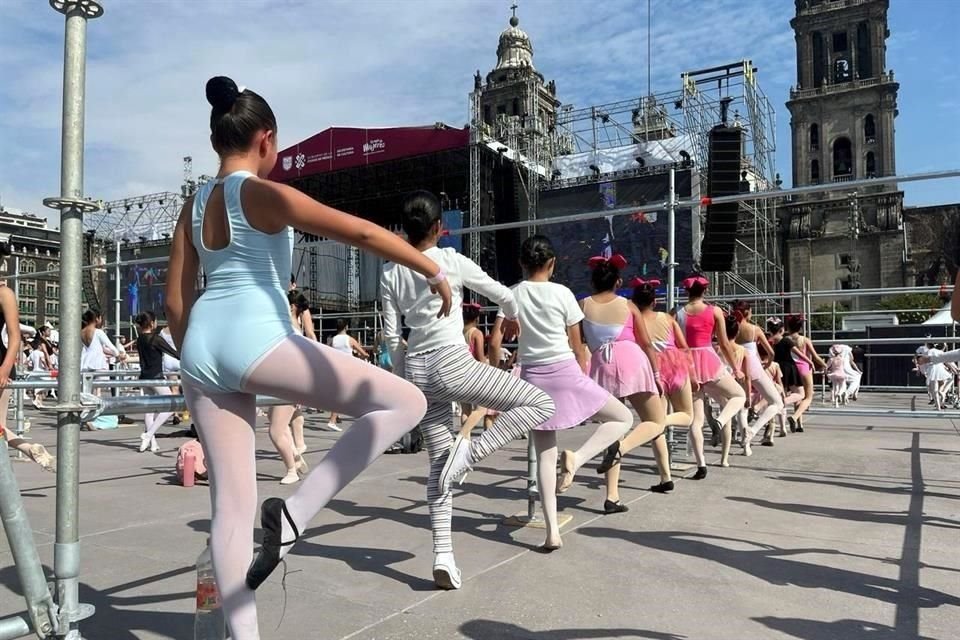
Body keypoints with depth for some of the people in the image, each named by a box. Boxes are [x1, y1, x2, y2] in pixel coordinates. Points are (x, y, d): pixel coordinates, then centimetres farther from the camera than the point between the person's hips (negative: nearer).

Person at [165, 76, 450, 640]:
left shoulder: (194, 204, 17)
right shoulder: (264, 194, -4)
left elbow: (176, 299, 18)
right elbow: (362, 232, -15)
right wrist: (435, 272, -8)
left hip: (203, 346, 9)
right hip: (255, 341, -8)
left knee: (231, 503, 12)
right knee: (406, 402, -5)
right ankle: (294, 514, -10)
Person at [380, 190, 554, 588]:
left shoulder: (390, 273, 10)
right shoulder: (452, 260, -1)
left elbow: (391, 335, 12)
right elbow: (504, 296, 10)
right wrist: (512, 319, 32)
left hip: (417, 371, 6)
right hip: (453, 362, -6)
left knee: (439, 465, 14)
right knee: (541, 404, 1)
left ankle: (442, 556, 8)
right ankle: (471, 451, -14)